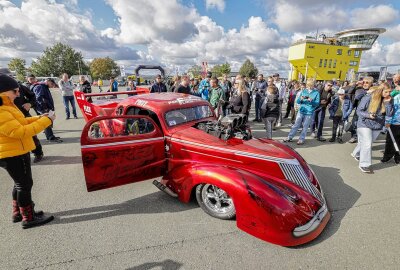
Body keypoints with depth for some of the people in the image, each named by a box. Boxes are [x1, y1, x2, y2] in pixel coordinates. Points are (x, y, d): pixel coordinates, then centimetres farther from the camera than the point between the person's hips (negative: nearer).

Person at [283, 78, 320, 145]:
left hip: (309, 113, -2)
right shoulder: (304, 91, 6)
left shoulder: (316, 93, -1)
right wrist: (301, 99, -17)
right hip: (301, 111, 2)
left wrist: (311, 101, -23)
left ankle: (301, 139, 12)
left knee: (305, 127, 4)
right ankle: (290, 137, 12)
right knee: (296, 125, 6)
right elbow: (298, 101, 5)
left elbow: (317, 103, -5)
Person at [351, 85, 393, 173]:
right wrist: (368, 115, -27)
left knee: (365, 143, 18)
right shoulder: (368, 98, -14)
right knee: (367, 144, -8)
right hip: (365, 125, -5)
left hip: (377, 126, 5)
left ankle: (356, 154, 43)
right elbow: (359, 111, -10)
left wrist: (387, 103, -16)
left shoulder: (387, 100, -1)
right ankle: (364, 165, 2)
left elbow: (389, 114, -5)